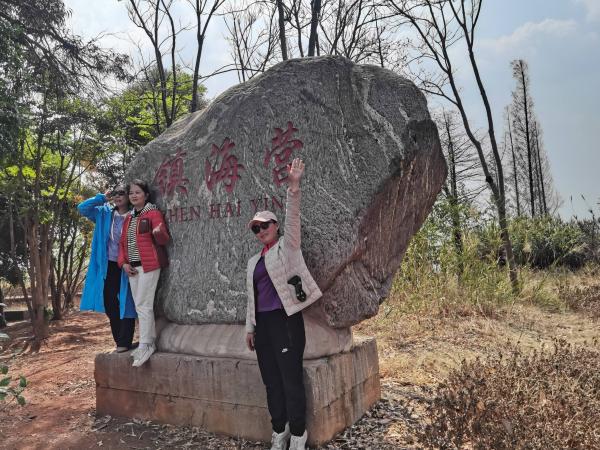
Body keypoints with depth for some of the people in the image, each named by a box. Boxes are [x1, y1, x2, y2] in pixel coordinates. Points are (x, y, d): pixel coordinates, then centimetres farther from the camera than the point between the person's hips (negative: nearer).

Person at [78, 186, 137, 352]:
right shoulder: (104, 213, 10)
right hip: (108, 266, 5)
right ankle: (118, 340, 22)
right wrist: (102, 198, 0)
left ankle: (125, 343, 5)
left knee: (125, 304, -1)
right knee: (109, 304, 11)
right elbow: (82, 208, 7)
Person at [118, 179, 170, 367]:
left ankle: (145, 346, -2)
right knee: (140, 306, 9)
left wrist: (159, 232, -31)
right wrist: (124, 263, 4)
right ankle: (150, 341, 18)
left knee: (143, 305, -8)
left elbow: (164, 240, -9)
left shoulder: (154, 213, -4)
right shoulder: (128, 218, 17)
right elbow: (122, 243, 18)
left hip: (149, 265, -7)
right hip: (132, 267, 7)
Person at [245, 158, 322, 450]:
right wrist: (250, 327, 19)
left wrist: (293, 187, -28)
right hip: (263, 323, 6)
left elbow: (293, 217, -15)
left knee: (291, 380, -3)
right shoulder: (254, 261, 18)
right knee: (271, 381, 11)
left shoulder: (287, 247, 2)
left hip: (285, 320, -6)